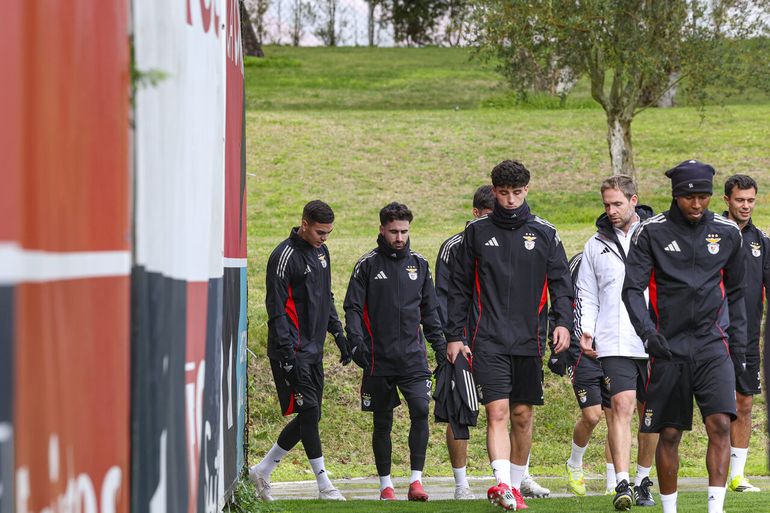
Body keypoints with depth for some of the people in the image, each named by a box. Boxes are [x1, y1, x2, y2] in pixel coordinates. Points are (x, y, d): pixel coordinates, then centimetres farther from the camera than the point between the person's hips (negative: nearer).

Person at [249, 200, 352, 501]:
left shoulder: (321, 251, 13)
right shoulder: (285, 256, -14)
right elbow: (276, 308, -16)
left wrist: (339, 334, 18)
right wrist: (287, 353, -20)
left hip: (313, 350, 9)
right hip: (293, 352, -9)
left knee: (308, 417, 8)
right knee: (309, 413, -8)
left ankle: (261, 471, 17)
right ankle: (324, 485, -2)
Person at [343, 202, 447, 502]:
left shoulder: (419, 264, 11)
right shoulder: (368, 265, 1)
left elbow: (430, 311, 18)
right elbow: (353, 308, -1)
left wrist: (440, 347, 12)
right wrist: (356, 342, -15)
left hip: (413, 356, 2)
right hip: (379, 360, -1)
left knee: (420, 410, -15)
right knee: (382, 422, 6)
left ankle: (416, 480, -12)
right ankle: (386, 484, 16)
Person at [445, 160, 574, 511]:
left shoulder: (544, 233, 7)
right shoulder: (476, 232, 6)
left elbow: (560, 282, 6)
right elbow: (459, 287, 11)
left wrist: (563, 321, -10)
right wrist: (454, 334, 6)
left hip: (529, 341, 2)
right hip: (488, 340, -2)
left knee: (523, 416, 8)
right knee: (497, 412, -14)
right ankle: (502, 483, -26)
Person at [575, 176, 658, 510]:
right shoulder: (597, 245, 11)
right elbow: (585, 294, 16)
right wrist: (585, 330, 3)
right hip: (614, 344, 0)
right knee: (621, 406, -14)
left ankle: (643, 481, 23)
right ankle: (622, 484, -20)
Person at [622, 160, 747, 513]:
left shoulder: (726, 233, 7)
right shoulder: (652, 232, -1)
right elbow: (632, 288, -6)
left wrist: (738, 345, 12)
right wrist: (647, 332, -22)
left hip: (712, 346, 1)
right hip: (669, 347, -1)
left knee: (720, 424, -15)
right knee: (669, 434, 4)